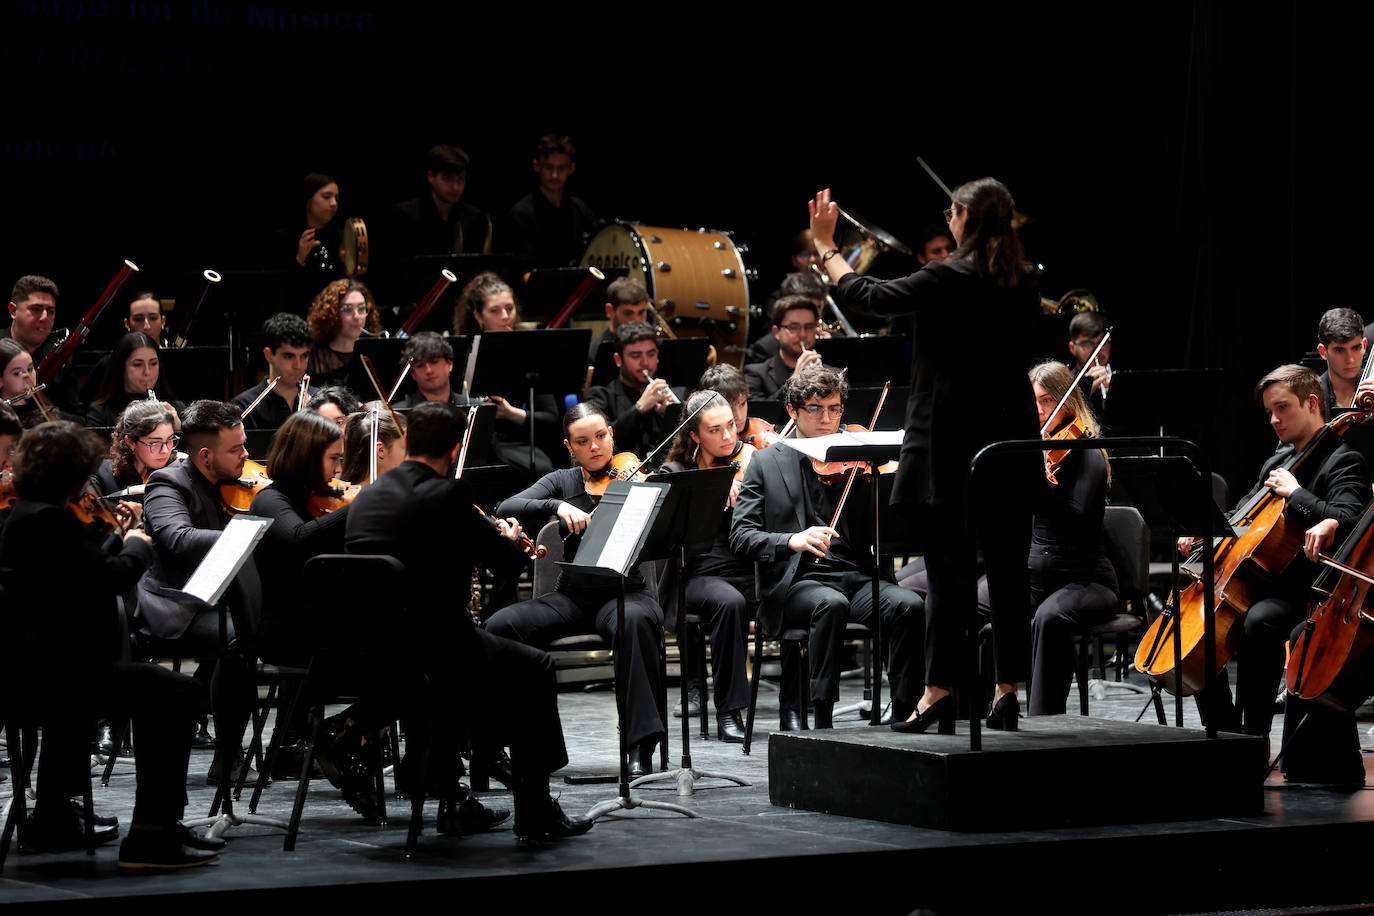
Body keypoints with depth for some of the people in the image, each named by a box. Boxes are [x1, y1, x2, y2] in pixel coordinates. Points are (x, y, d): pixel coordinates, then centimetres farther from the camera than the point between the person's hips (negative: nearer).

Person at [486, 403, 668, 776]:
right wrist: (558, 506, -23)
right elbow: (506, 509, -7)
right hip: (572, 596, 3)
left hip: (623, 593, -3)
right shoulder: (562, 482, 9)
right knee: (501, 626, -25)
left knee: (634, 620, -40)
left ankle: (641, 747, -37)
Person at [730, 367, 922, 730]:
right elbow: (740, 536, 1)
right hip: (795, 583, -2)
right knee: (831, 603, -36)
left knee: (908, 604, -28)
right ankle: (821, 719, -29)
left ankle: (904, 714, -23)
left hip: (857, 577, 2)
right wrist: (791, 540, -18)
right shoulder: (766, 463, 11)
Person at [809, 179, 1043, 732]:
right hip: (1011, 444, 5)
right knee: (1007, 567, 7)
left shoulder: (946, 280, -13)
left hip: (954, 444, -5)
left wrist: (825, 246, 8)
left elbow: (865, 296, -6)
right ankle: (1007, 689, 10)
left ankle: (939, 690, -5)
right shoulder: (1023, 287, 6)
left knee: (949, 566, -4)